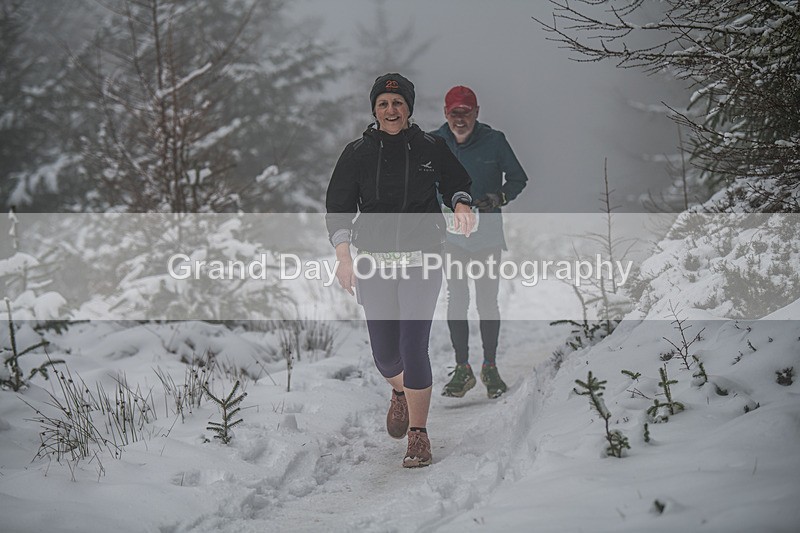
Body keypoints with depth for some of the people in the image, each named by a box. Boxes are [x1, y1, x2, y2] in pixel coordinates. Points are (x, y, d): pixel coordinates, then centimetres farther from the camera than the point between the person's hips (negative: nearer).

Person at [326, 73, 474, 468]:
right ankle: (401, 393, 41)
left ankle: (418, 435, -1)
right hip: (373, 261, 2)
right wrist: (343, 255, -10)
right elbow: (338, 207, 2)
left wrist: (461, 204, -9)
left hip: (421, 260, -2)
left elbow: (457, 181, 14)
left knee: (413, 345, -12)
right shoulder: (357, 154, 3)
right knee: (384, 354, 4)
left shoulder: (431, 148, 2)